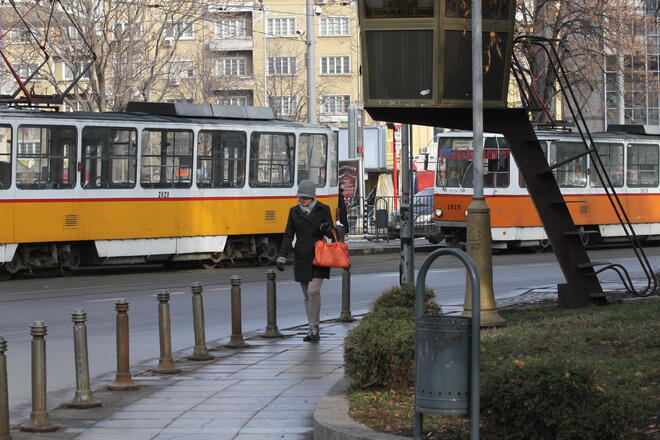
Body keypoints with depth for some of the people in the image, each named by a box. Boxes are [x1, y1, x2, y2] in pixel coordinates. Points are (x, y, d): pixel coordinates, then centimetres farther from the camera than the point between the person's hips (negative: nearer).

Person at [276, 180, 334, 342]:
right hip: (301, 258, 3)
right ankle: (313, 330, 14)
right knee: (307, 295, 6)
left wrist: (327, 229, -20)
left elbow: (331, 234, 4)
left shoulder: (323, 209, 0)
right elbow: (288, 236, 6)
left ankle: (314, 328, -11)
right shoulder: (294, 211, 7)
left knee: (313, 290, -17)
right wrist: (281, 257, -3)